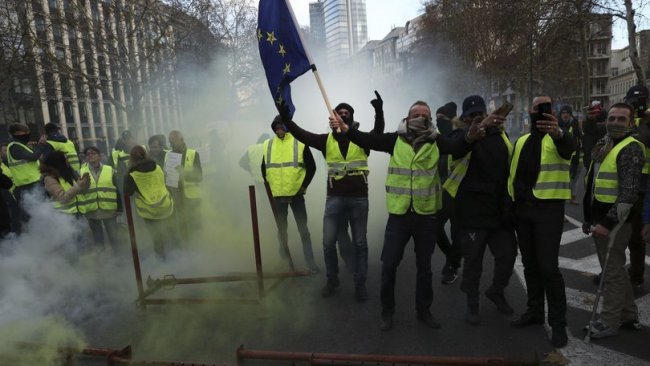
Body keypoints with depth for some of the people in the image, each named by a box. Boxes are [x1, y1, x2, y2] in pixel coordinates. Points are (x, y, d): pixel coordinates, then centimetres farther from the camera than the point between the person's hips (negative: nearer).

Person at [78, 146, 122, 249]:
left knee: (114, 237, 9)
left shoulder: (109, 170, 1)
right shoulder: (81, 172, 1)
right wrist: (81, 209, -4)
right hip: (91, 211, 1)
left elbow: (116, 190, 3)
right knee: (98, 238, 15)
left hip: (109, 210, -1)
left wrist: (119, 208, 2)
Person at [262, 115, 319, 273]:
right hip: (277, 195, 3)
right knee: (282, 229, 12)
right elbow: (264, 168, 13)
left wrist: (304, 186, -7)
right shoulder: (268, 145, 5)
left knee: (303, 229, 2)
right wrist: (269, 187, 6)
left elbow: (311, 166, -2)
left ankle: (310, 261, 13)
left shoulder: (300, 143, -4)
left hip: (296, 194, -3)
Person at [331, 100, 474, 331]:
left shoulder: (436, 142, 0)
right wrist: (345, 129, -25)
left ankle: (424, 311, 34)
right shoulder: (395, 140, -1)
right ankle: (387, 311, 25)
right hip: (399, 214, 0)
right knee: (389, 264, 5)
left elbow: (458, 148, -15)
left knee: (424, 266, 15)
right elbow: (368, 140, -11)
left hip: (427, 216, 1)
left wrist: (470, 137, -36)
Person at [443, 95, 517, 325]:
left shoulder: (500, 135, 8)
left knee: (507, 255, 13)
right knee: (473, 261, 7)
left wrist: (509, 203, 14)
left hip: (499, 211, 5)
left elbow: (509, 169, 17)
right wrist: (480, 127, -46)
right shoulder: (463, 135, -6)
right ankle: (472, 305, 27)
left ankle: (496, 291, 41)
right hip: (472, 213, -4)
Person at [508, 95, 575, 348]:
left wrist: (557, 132, -52)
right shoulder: (521, 142, 13)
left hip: (548, 209, -5)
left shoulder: (558, 137, -4)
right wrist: (511, 202, 12)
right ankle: (534, 311, 29)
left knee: (548, 266, -7)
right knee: (529, 264, 13)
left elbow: (568, 146, -29)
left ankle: (558, 322, 9)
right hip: (522, 208, 5)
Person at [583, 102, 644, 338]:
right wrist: (588, 218, 19)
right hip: (598, 218, 9)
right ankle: (629, 315, 35)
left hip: (614, 222, -9)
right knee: (616, 269, 19)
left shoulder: (631, 148, -12)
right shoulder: (603, 146, 14)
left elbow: (629, 192, -20)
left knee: (612, 272, 3)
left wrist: (608, 222, -24)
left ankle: (609, 322, 16)